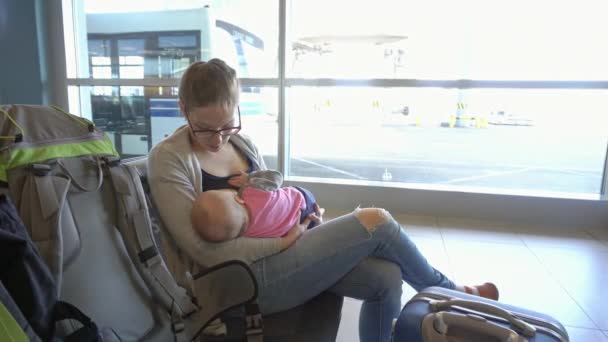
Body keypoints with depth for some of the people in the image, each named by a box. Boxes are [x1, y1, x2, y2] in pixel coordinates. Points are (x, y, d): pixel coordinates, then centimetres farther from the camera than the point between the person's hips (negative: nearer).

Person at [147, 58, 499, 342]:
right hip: (247, 278, -7)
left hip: (273, 257, 7)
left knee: (386, 277, -13)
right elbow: (205, 250, -17)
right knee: (376, 222, -13)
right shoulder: (169, 158, -10)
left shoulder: (244, 144, 9)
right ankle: (450, 293, 15)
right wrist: (285, 240, -15)